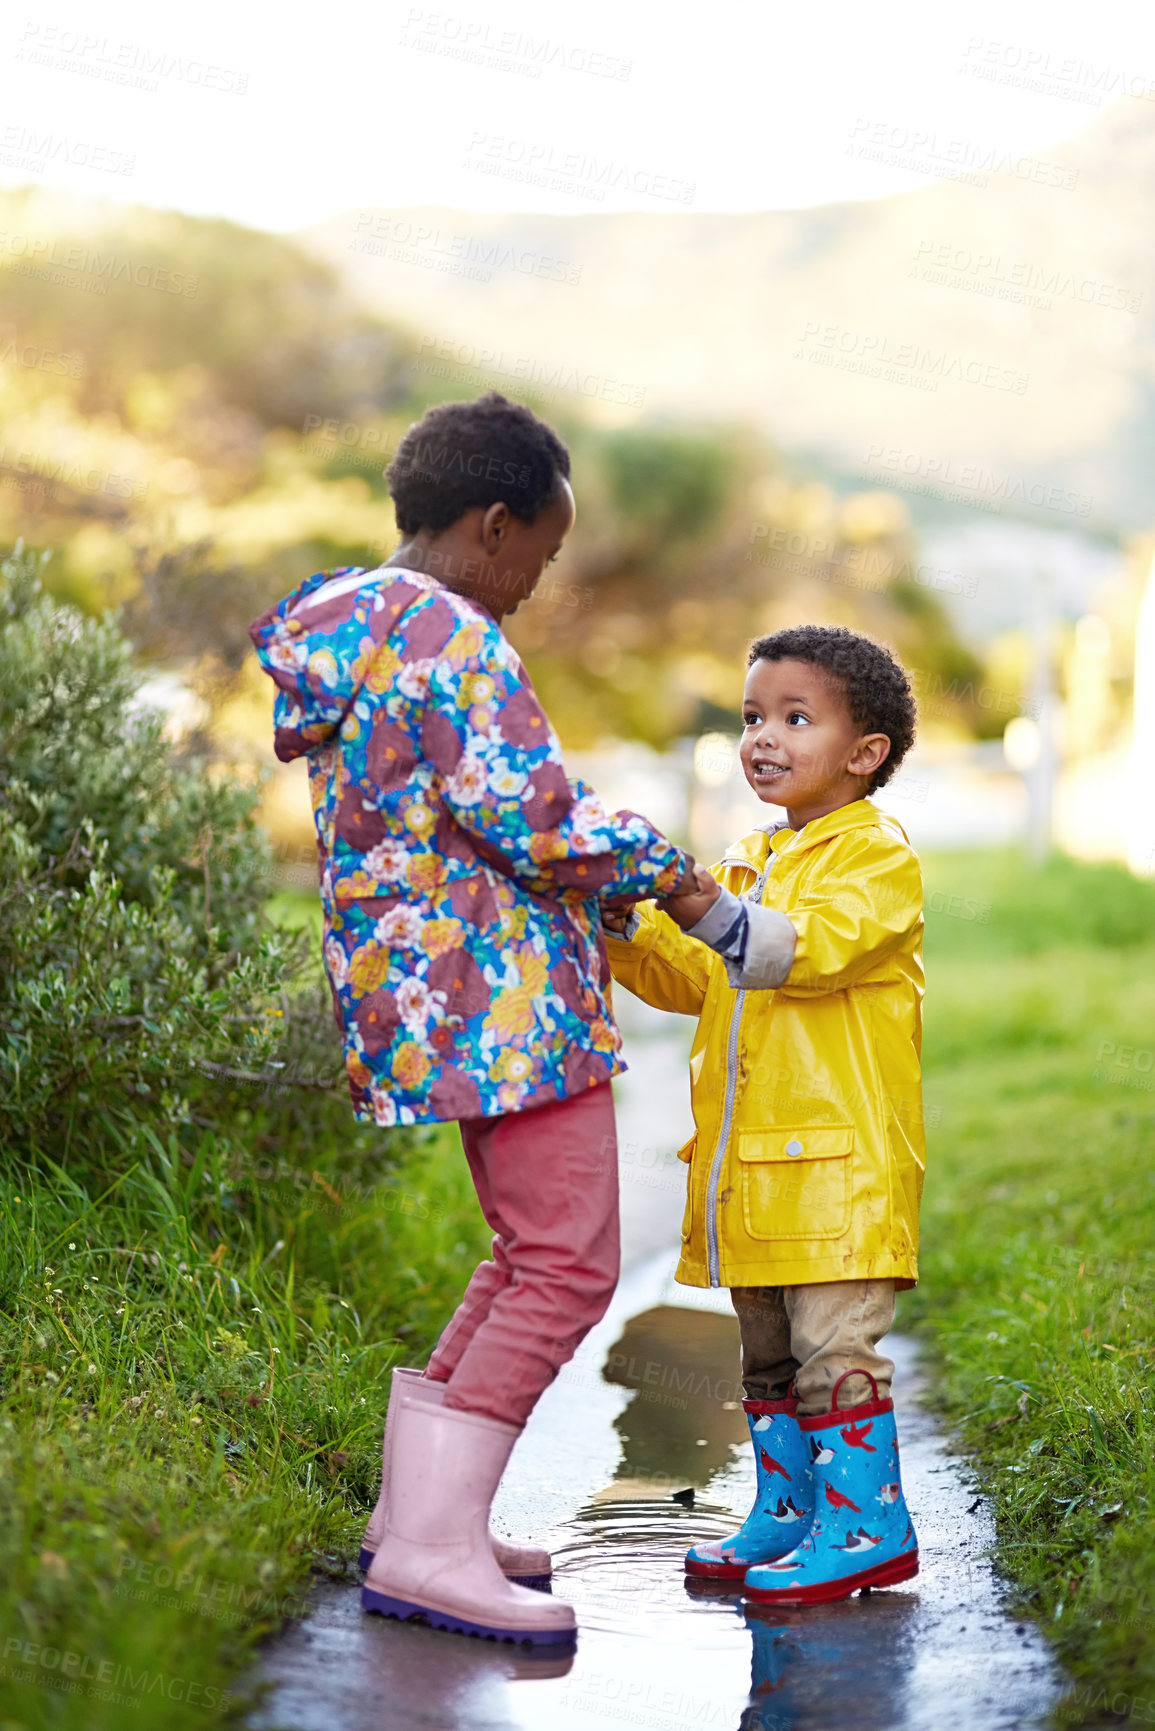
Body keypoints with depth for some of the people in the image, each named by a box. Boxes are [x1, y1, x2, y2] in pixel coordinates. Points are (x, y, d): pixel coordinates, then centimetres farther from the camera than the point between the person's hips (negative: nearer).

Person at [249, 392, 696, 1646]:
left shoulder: (338, 630, 17)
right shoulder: (452, 635, -14)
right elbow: (526, 815, -20)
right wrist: (661, 865, -4)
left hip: (409, 998, 10)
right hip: (501, 995, -10)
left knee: (525, 1254, 19)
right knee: (566, 1266, -8)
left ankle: (411, 1504, 21)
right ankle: (431, 1546, -10)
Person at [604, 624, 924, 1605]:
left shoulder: (878, 857, -6)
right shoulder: (752, 861, 20)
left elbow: (814, 948, -24)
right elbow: (695, 982, 20)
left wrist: (706, 909, -37)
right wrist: (627, 929, 4)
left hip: (840, 1158, -8)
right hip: (750, 1159, 8)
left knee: (834, 1345, -9)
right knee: (766, 1353, 14)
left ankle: (868, 1524, -1)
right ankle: (788, 1514, 24)